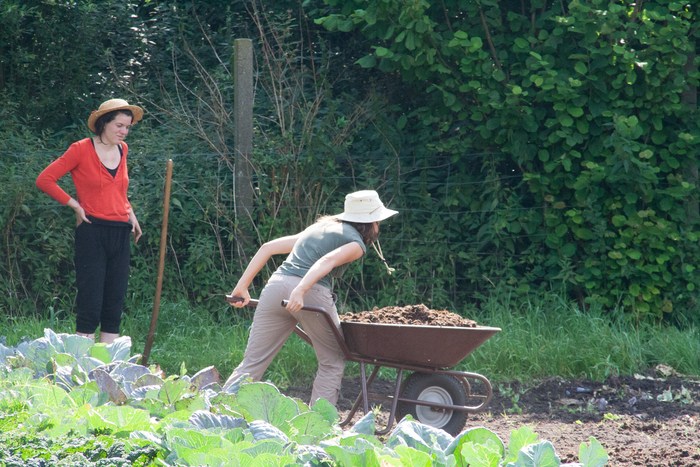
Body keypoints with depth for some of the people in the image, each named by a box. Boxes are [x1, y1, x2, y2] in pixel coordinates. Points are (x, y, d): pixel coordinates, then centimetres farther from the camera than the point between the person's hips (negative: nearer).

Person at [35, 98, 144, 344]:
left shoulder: (122, 150, 14)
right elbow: (45, 179, -5)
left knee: (114, 308, 6)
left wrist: (130, 214, 15)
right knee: (91, 307, -9)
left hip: (120, 234, 6)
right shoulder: (82, 149, -5)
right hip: (92, 232, -6)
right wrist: (74, 204, -6)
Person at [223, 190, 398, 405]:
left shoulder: (319, 228, 30)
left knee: (252, 363, 7)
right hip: (311, 292, -6)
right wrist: (300, 291, -27)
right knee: (332, 363, 13)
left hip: (276, 284, 6)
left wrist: (242, 285, 22)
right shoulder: (356, 242, 8)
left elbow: (269, 247, 25)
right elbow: (328, 261, -14)